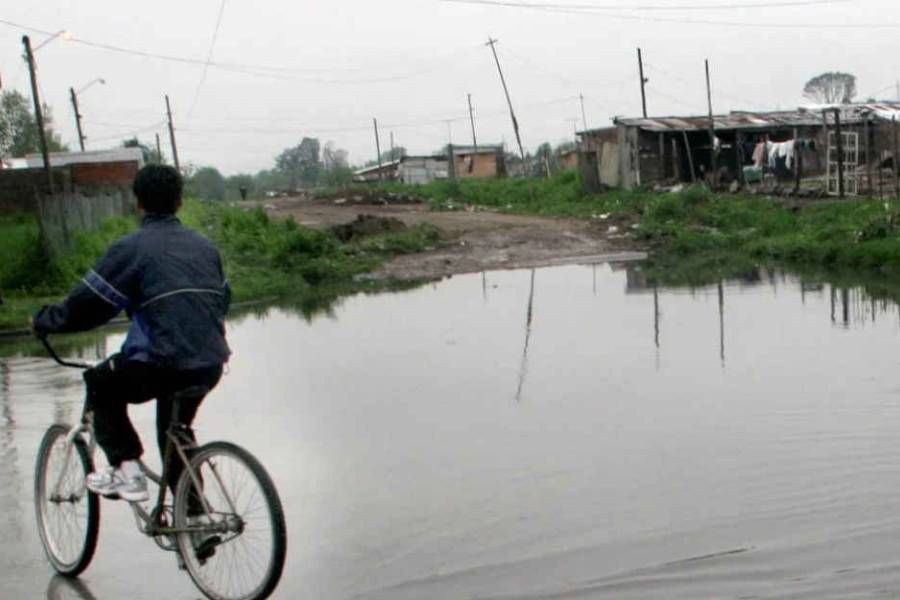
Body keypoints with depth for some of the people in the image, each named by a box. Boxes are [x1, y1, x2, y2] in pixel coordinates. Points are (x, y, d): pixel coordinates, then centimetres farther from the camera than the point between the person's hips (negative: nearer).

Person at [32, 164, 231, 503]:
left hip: (163, 363, -6)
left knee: (101, 386, 20)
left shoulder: (132, 248, -4)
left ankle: (127, 469, 9)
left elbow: (87, 304, -3)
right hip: (210, 365, 6)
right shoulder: (204, 246, 14)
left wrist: (43, 321, 14)